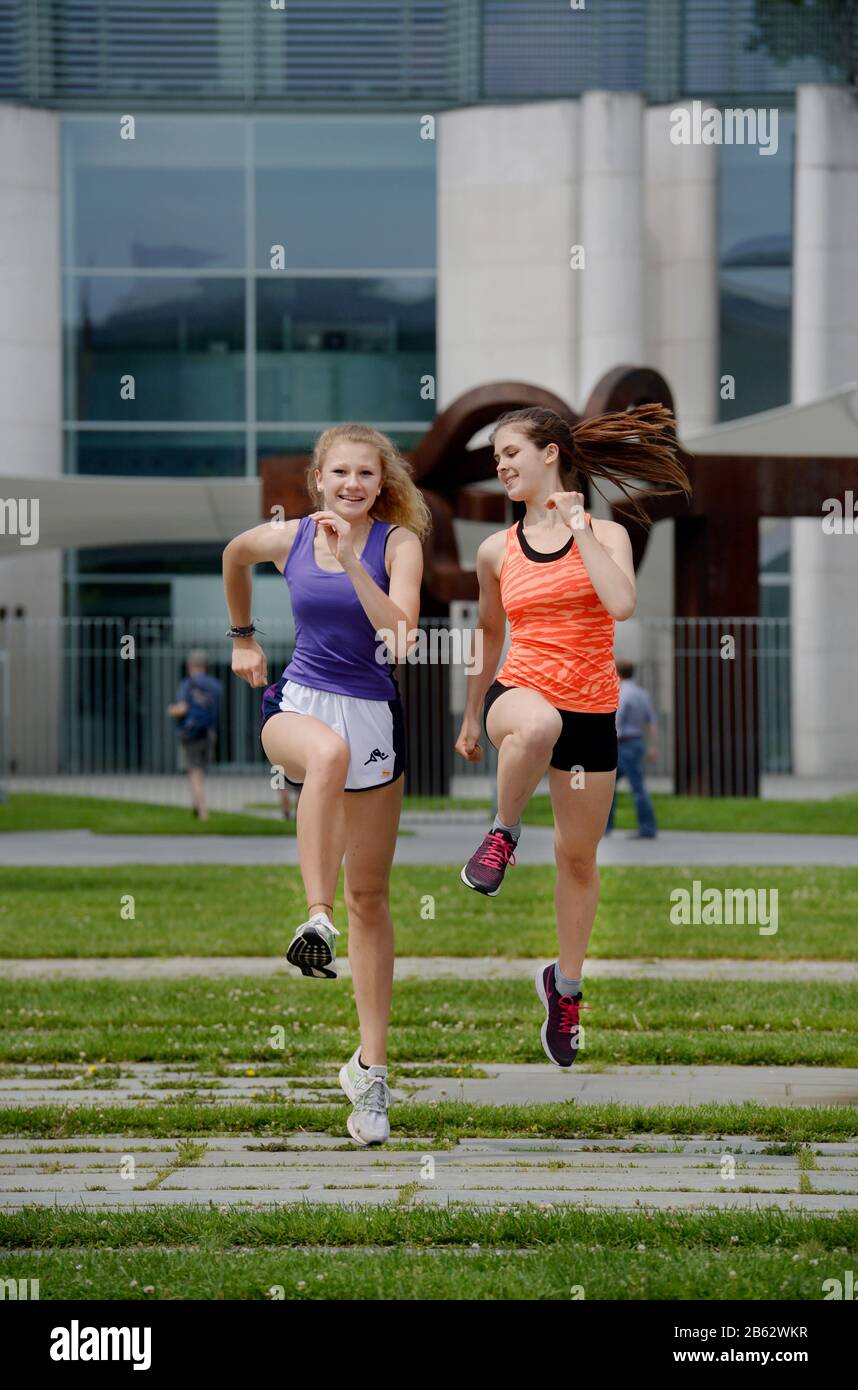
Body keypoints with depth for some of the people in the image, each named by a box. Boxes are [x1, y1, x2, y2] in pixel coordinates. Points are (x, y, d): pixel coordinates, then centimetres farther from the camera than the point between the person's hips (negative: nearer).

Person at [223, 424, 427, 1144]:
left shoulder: (398, 542, -4)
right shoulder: (287, 538, 1)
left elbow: (401, 632, -19)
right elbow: (234, 556, 24)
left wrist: (352, 564, -25)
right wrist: (243, 637, 30)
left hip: (374, 713, 0)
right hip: (299, 704, 0)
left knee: (370, 896, 5)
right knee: (329, 751, -41)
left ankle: (371, 1065, 11)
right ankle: (316, 917, -42)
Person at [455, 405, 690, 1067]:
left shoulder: (606, 534, 0)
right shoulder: (496, 551, 6)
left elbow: (622, 604, -19)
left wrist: (580, 530, -15)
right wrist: (471, 718, 27)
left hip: (591, 712, 1)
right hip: (520, 690, 0)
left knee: (579, 856, 10)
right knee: (537, 724, -41)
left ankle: (567, 983, 30)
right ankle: (504, 834, -17)